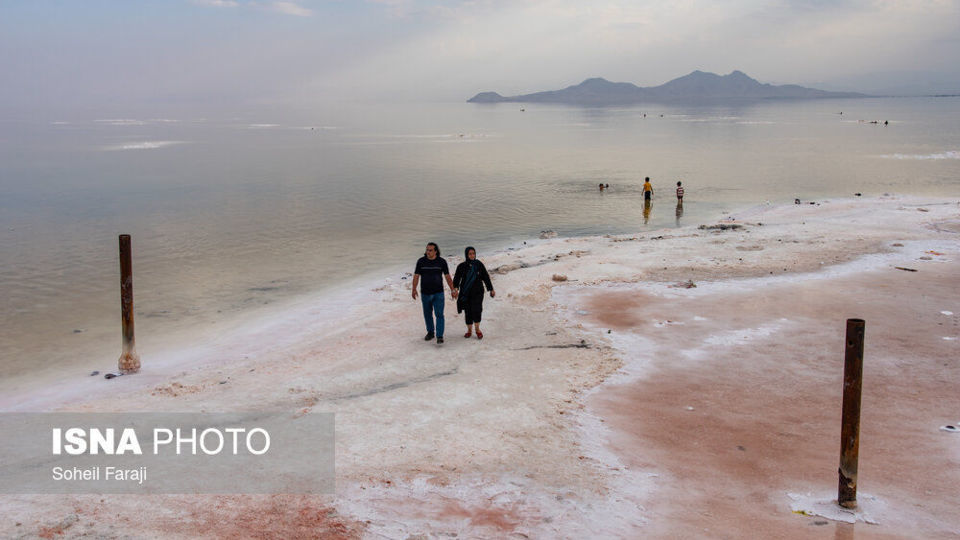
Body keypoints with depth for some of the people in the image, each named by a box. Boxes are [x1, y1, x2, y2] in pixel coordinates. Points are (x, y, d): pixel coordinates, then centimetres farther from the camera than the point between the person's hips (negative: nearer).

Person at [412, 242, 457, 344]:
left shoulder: (441, 262, -4)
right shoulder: (421, 261, -3)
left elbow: (447, 277, 1)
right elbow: (416, 276, 1)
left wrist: (453, 290, -2)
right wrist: (414, 289, -8)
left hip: (438, 293, -2)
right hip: (425, 293, 2)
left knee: (439, 314, -9)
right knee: (427, 314, 13)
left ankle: (440, 336, -8)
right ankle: (430, 333, 31)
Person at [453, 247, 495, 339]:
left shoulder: (479, 265, 0)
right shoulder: (461, 266, 0)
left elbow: (486, 277, 7)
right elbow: (456, 279, 1)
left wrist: (491, 289, 7)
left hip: (477, 292, -1)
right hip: (465, 293, 1)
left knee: (476, 310, -15)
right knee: (468, 312, 5)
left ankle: (477, 329, -1)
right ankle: (469, 330, 20)